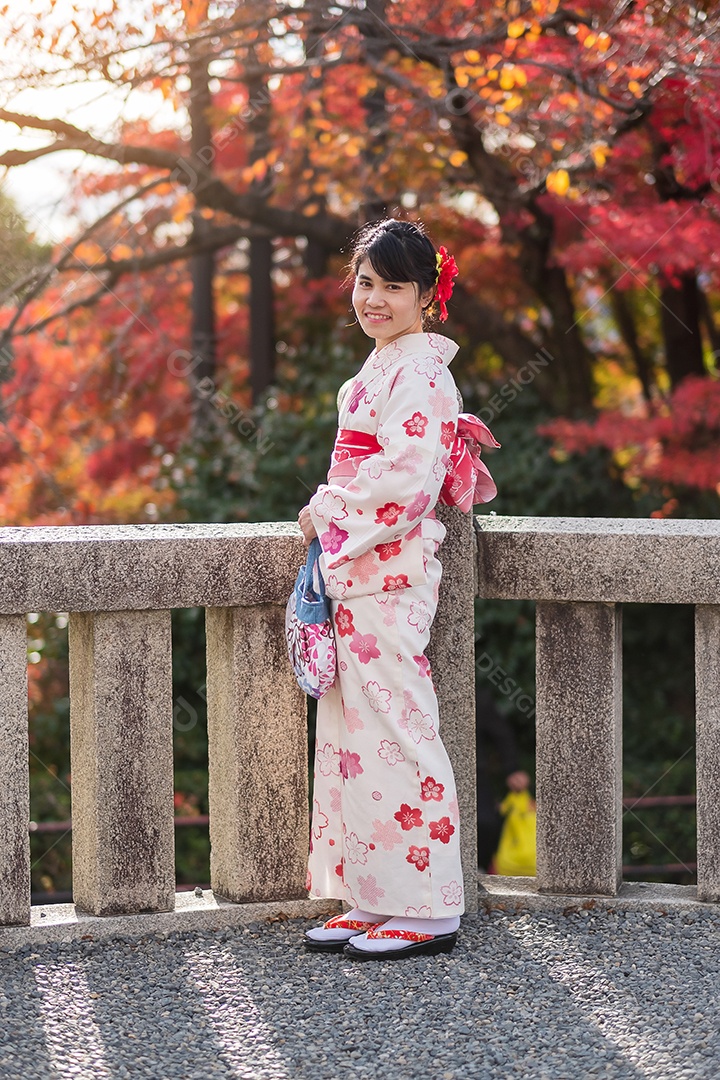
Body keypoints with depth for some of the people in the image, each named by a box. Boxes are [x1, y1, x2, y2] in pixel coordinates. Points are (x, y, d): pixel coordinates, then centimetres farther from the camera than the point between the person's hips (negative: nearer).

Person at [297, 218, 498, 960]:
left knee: (392, 733, -8)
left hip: (389, 576, -10)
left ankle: (427, 910, -3)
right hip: (356, 573, 10)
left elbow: (407, 479, -21)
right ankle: (375, 900, 15)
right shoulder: (380, 370, 18)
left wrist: (326, 510, -9)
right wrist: (332, 517, 11)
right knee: (354, 733, 10)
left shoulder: (417, 374, -12)